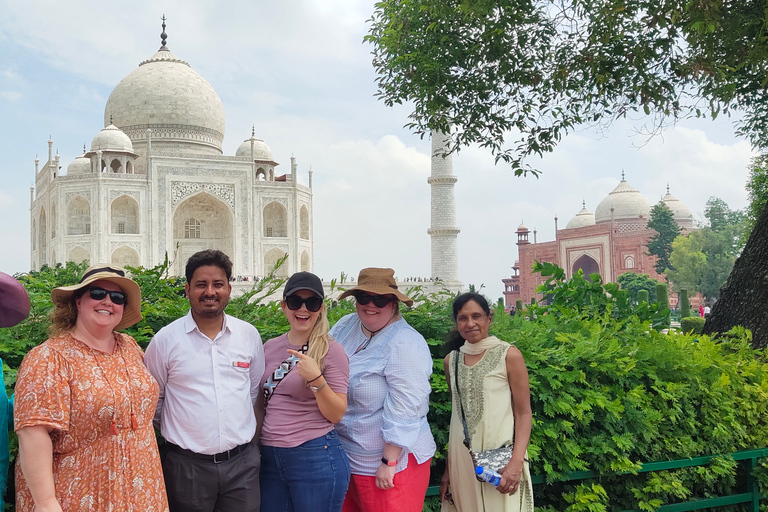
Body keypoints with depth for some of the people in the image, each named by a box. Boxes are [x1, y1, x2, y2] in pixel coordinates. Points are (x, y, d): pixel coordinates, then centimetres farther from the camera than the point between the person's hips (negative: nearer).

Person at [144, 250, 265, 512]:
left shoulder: (249, 335, 4)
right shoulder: (165, 340, -4)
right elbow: (152, 400, 6)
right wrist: (177, 432, 9)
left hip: (242, 462, 2)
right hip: (186, 464, -2)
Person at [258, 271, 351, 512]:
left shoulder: (331, 351, -8)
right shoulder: (270, 347, 6)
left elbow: (336, 415, -11)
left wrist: (316, 379, -23)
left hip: (316, 458, -5)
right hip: (270, 457, 5)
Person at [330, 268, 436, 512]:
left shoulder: (405, 344, -18)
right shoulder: (346, 326, 4)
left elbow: (403, 410, -20)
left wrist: (389, 462, -19)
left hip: (391, 461, -7)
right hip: (345, 456, 7)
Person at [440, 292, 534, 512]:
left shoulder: (509, 356, -6)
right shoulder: (451, 360, 7)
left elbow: (523, 413, -6)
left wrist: (517, 462, -18)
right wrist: (448, 468, 12)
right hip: (461, 458, 4)